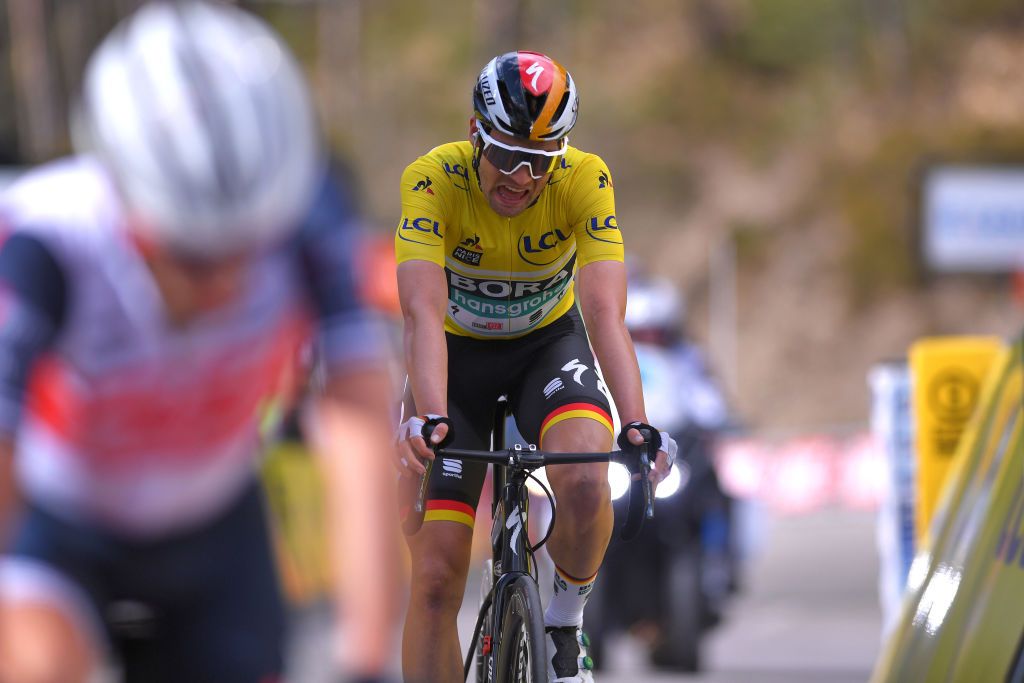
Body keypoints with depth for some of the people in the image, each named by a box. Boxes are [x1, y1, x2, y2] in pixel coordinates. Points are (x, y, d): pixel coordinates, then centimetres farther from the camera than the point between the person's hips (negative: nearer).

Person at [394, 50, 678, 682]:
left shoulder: (584, 179, -26)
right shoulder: (433, 179, -28)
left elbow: (606, 312, -34)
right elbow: (424, 312, -39)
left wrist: (636, 426, -48)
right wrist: (428, 418, -55)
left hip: (549, 345, 0)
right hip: (459, 355, 0)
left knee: (585, 484, -31)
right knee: (437, 577, -9)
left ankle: (567, 619, -2)